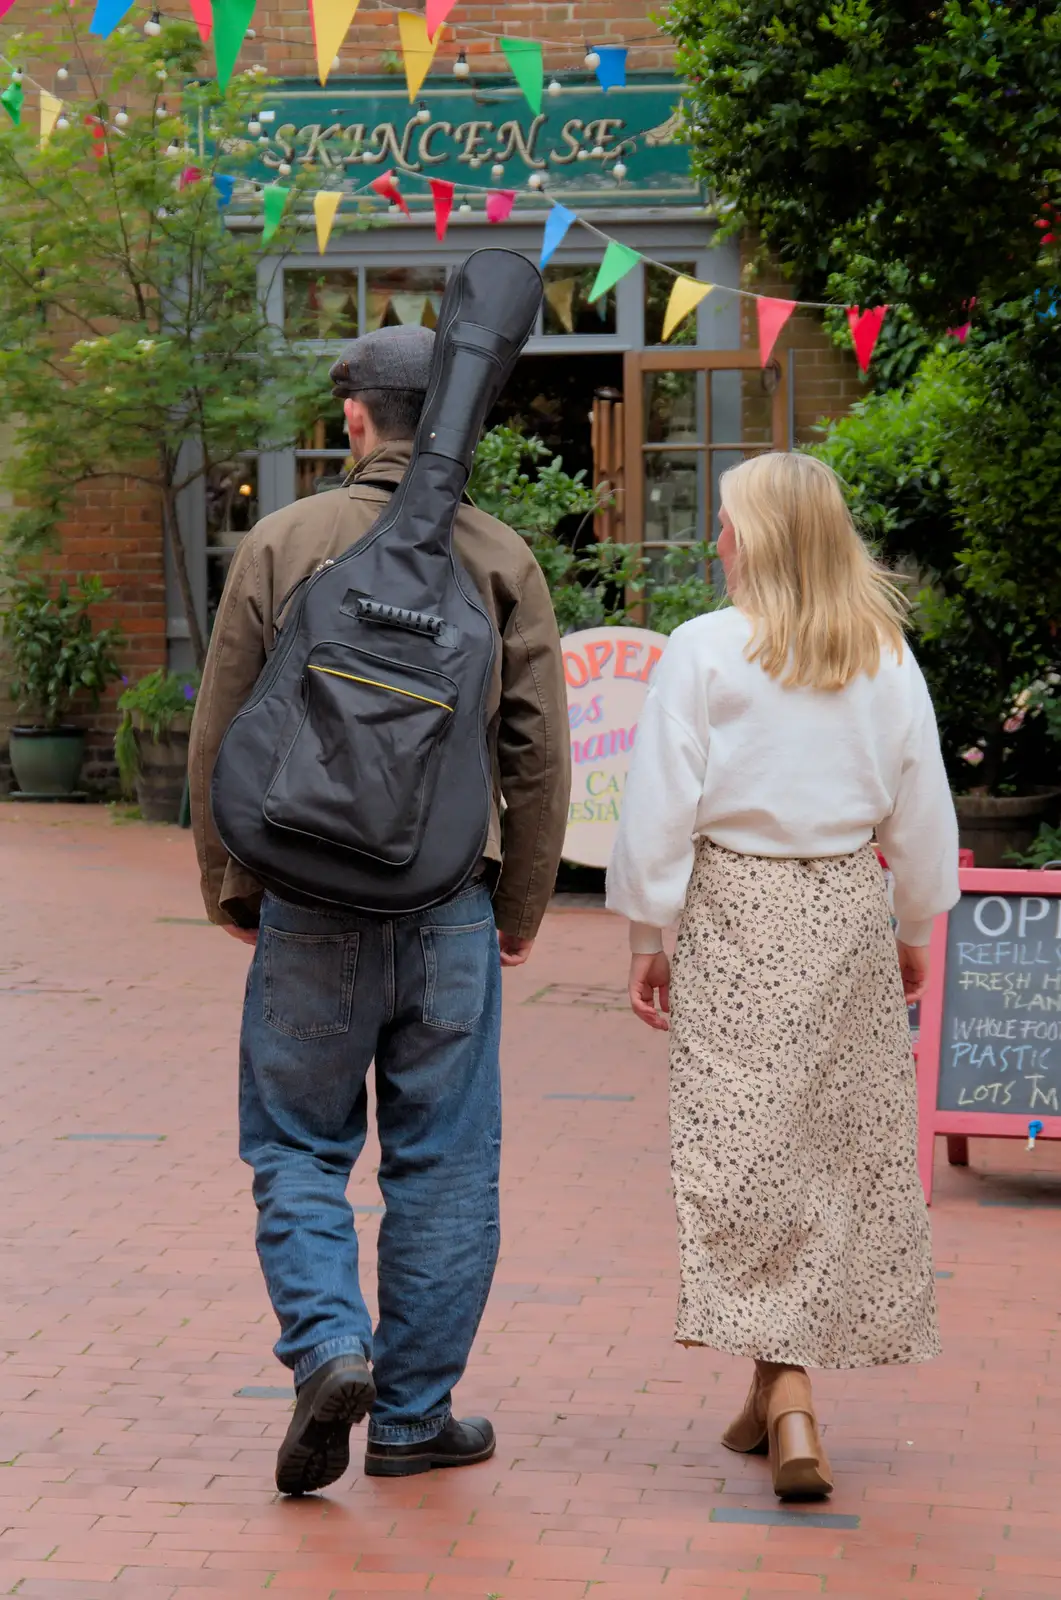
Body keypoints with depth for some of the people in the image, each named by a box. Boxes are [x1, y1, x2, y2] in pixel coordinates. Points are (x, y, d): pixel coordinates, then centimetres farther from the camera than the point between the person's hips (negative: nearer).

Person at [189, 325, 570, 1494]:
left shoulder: (281, 545, -2)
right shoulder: (500, 559, 1)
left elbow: (222, 733, 0)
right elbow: (538, 749, 2)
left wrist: (229, 885, 11)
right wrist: (523, 904, 12)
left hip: (311, 907, -1)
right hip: (450, 908, 1)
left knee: (297, 1144, 11)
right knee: (442, 1163, 8)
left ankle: (326, 1344, -10)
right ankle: (414, 1412, 12)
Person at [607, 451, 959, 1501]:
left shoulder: (704, 651, -9)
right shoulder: (886, 658, 2)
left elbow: (662, 808, -8)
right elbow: (922, 809, 8)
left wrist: (646, 935, 1)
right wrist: (914, 929, 21)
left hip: (738, 912, -3)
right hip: (848, 911, 4)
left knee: (746, 1149, -2)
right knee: (842, 1148, 12)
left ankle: (787, 1400, -13)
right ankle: (777, 1392, 21)